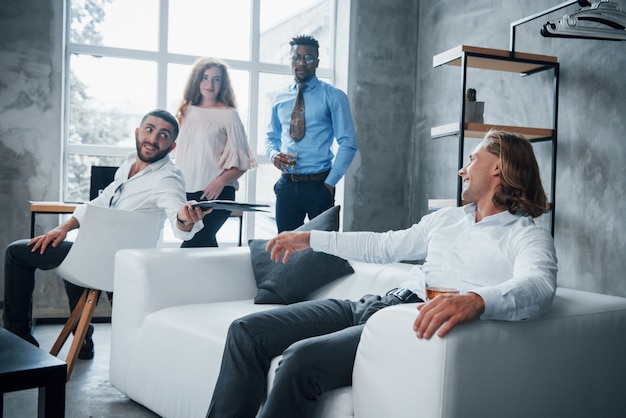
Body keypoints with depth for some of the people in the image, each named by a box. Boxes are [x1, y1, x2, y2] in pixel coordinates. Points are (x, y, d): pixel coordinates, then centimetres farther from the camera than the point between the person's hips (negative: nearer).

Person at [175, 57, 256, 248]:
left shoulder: (229, 114, -2)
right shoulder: (188, 111, 13)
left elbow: (241, 161, -5)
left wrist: (221, 181, -20)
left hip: (215, 193, -5)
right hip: (186, 192, 5)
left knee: (191, 246, -13)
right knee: (205, 245, 9)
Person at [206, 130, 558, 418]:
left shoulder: (529, 237, -1)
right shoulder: (447, 218, 24)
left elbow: (538, 288, -23)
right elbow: (384, 245, 31)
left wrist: (475, 300, -45)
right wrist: (310, 239, 34)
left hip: (419, 326, -8)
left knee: (302, 359, -32)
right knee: (247, 331, -4)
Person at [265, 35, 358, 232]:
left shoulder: (333, 97, -2)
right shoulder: (280, 99, 10)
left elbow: (348, 143, -6)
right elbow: (271, 137, 20)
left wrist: (330, 182, -11)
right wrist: (273, 154, -3)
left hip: (319, 185, -4)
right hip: (287, 185, 4)